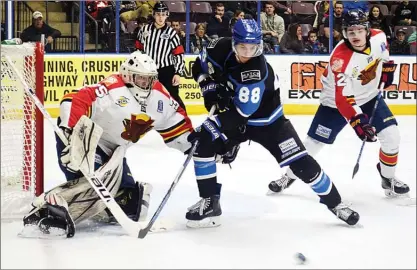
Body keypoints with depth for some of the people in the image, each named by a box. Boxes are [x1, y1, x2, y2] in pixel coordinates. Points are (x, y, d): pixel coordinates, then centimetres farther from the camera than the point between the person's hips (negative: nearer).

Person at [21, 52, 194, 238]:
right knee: (94, 181, -34)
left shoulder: (159, 96, -1)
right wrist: (69, 132, -41)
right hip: (83, 140, -9)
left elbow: (175, 120, 13)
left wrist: (191, 144, 6)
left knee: (132, 197, 3)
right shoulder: (112, 88, -25)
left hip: (110, 152, 9)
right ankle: (45, 210, -41)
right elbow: (75, 101, -32)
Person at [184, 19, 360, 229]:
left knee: (301, 162, -8)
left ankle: (334, 203, 13)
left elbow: (241, 112, -36)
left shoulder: (258, 71, -35)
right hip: (232, 113, 5)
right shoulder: (222, 48, -18)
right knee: (203, 144, -17)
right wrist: (210, 89, -15)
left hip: (268, 120, -5)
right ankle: (210, 202, -5)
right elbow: (200, 67, 2)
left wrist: (206, 128, -34)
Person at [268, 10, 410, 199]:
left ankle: (388, 179, 15)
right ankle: (290, 175, 23)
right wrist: (357, 122, -46)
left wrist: (387, 67, 8)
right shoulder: (340, 58, -34)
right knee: (313, 143, -1)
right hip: (336, 101, -4)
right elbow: (343, 98, -37)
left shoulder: (378, 36, -17)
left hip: (370, 97, 4)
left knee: (391, 135, -8)